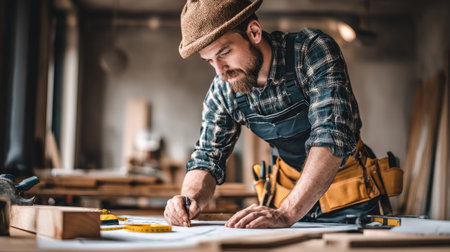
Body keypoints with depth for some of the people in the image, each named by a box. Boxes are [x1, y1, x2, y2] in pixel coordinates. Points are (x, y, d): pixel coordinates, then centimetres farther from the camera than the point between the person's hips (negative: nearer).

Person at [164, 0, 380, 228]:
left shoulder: (314, 50, -21)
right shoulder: (222, 91, -7)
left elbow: (333, 136, -32)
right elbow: (207, 158, 1)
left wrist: (286, 214, -42)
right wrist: (191, 198, -23)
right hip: (291, 198, 3)